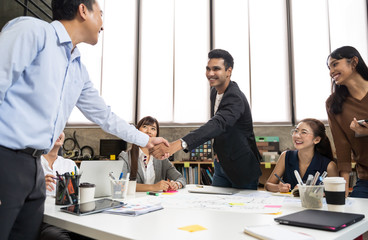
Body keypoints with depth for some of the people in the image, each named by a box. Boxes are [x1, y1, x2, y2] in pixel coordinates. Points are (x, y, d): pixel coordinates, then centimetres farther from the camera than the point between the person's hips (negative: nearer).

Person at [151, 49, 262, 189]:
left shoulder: (235, 98, -26)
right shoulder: (215, 91, 1)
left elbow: (218, 124, -44)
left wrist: (180, 144, -56)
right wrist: (219, 150, 0)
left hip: (242, 169, -7)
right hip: (221, 164, 8)